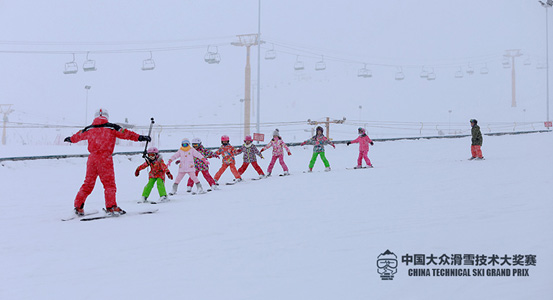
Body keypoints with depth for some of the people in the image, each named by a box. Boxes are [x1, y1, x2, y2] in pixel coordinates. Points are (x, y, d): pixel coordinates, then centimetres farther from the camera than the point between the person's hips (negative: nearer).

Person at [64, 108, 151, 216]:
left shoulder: (89, 129, 15)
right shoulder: (112, 128, 3)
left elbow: (78, 135, 32)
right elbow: (125, 133, -4)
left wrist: (71, 139, 52)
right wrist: (140, 137, -3)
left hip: (92, 158, 4)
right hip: (105, 158, -4)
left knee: (88, 183, 13)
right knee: (109, 183, -2)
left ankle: (78, 207, 14)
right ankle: (111, 206, -14)